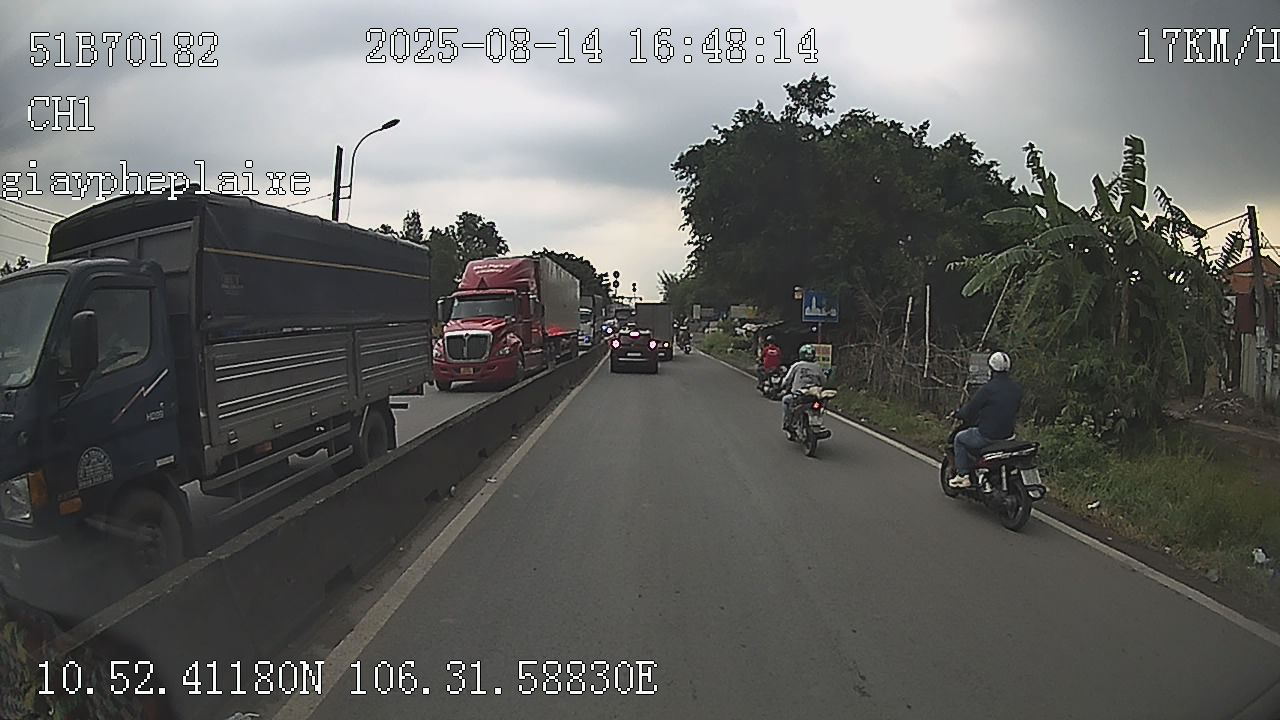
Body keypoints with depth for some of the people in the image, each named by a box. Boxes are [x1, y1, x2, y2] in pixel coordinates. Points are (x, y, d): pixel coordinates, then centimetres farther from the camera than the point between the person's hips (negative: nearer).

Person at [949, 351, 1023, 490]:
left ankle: (962, 475, 16)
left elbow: (970, 410, -13)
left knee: (960, 438, 19)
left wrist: (958, 414, 8)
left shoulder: (988, 389, -20)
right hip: (1008, 434, 7)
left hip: (987, 436, -7)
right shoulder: (1016, 388, 1)